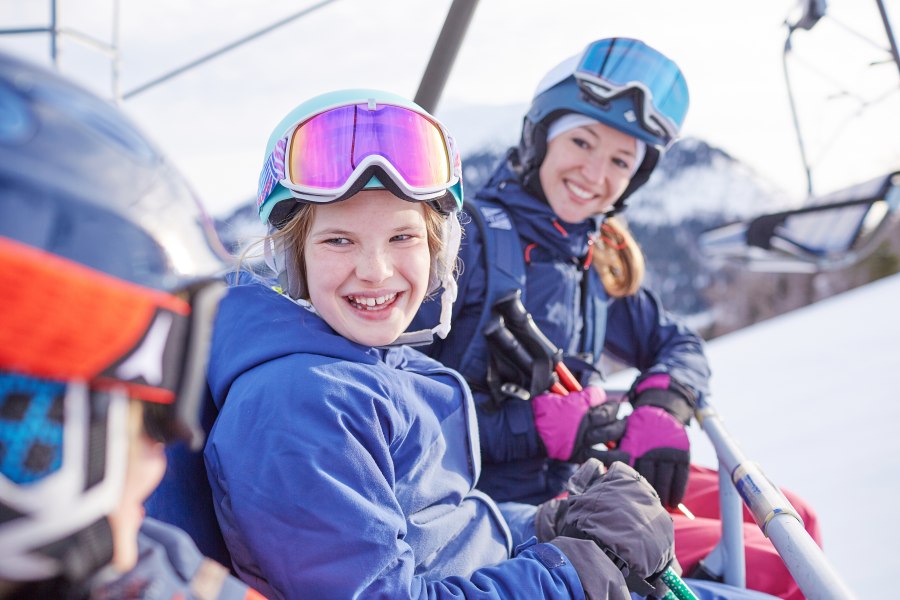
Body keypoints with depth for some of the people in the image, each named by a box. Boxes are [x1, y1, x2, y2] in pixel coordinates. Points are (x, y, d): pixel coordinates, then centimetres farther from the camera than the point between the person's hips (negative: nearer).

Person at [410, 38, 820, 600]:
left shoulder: (597, 260, 8)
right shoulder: (471, 238, -15)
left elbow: (679, 344, 16)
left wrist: (661, 409, -7)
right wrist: (532, 425, -24)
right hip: (515, 504, -8)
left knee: (791, 521, 12)